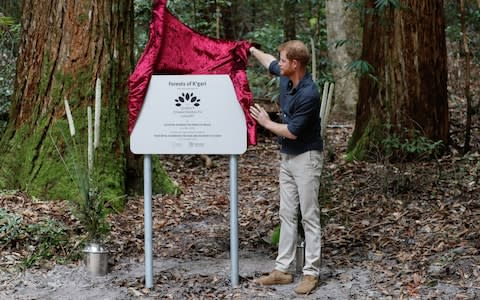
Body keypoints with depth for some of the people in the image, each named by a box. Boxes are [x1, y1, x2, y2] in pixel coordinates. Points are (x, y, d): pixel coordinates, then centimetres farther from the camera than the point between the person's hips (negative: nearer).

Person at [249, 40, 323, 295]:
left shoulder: (309, 94, -24)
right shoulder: (286, 78, 1)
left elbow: (292, 131, -20)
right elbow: (270, 63, 26)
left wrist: (266, 123, -7)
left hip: (306, 158, -9)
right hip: (287, 157, 9)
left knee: (309, 216, -3)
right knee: (287, 215, 9)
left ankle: (311, 273, 2)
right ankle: (282, 270, 13)